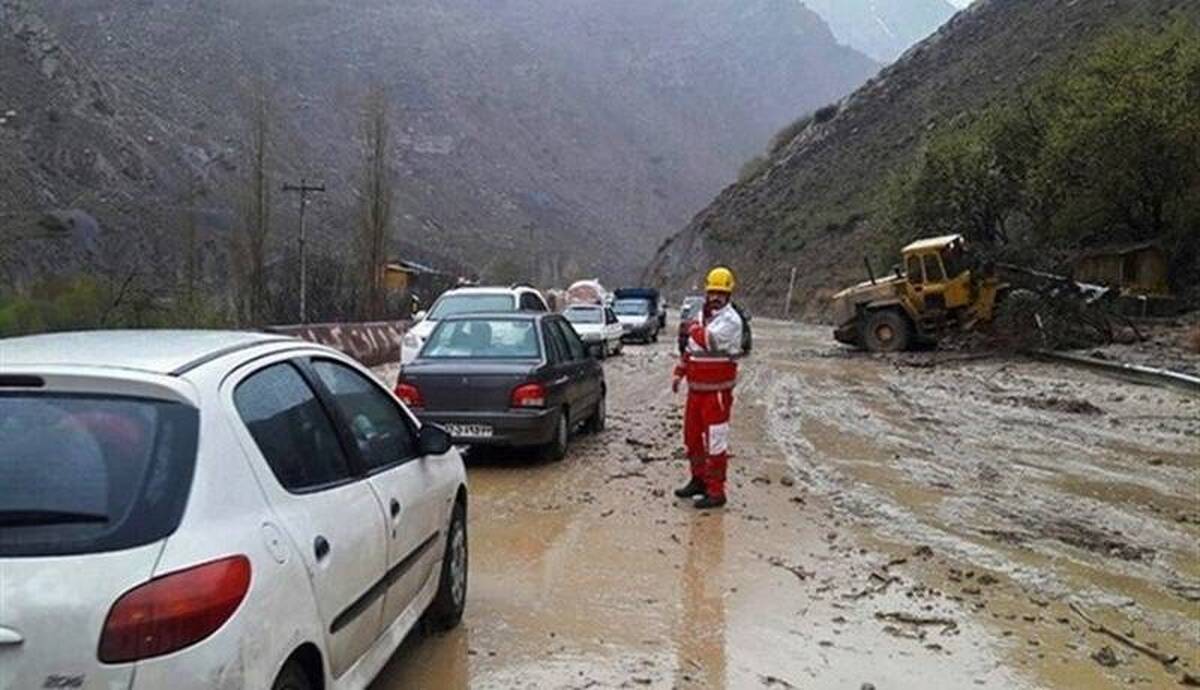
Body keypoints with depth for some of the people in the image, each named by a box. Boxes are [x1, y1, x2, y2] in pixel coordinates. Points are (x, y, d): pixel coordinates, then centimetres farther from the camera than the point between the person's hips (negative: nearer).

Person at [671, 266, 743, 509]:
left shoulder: (730, 320, -14)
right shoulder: (702, 315, 13)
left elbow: (708, 340, -29)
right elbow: (690, 347, 23)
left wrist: (694, 328, -9)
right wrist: (679, 372, 18)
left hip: (717, 390, -9)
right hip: (696, 388, 9)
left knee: (715, 442, -5)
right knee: (691, 435, 17)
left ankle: (716, 492, 1)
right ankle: (699, 480, 32)